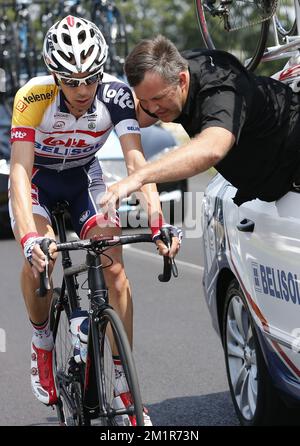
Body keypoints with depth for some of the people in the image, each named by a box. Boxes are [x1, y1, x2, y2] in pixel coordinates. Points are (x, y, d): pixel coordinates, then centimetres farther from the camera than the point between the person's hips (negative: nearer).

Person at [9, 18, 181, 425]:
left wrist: (158, 221, -48)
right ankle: (42, 340, 1)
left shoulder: (116, 95, -28)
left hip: (83, 177, 2)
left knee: (114, 267, -14)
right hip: (36, 178, -2)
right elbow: (20, 171, -39)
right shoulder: (33, 97, -34)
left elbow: (136, 161, -33)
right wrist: (30, 239, -54)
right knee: (39, 258, -28)